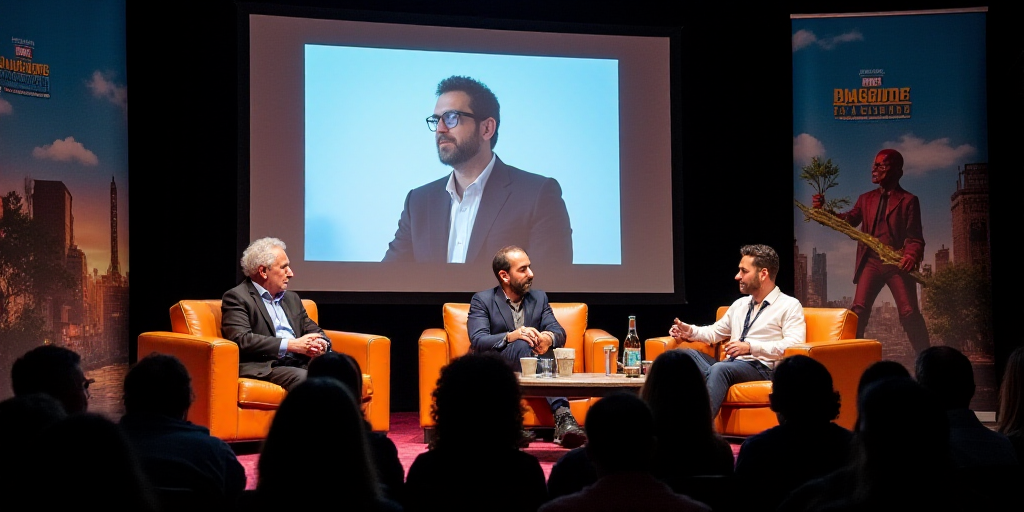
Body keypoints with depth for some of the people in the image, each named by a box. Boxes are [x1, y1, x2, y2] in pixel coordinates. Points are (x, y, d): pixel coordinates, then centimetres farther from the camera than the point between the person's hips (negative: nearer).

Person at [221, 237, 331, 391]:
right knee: (303, 378, -37)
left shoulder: (292, 298, 27)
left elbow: (315, 331, 28)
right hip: (264, 367, -6)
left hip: (300, 364, 6)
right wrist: (292, 345, -13)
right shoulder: (236, 297, 2)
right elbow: (241, 339, -12)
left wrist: (321, 344, 0)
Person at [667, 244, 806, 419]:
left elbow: (794, 345, -13)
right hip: (730, 365, 7)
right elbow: (715, 332, 32)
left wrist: (750, 347, -20)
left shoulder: (789, 306, 1)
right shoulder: (739, 305, 24)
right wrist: (691, 331, 10)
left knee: (719, 369, -37)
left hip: (761, 368, -7)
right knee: (686, 354, -16)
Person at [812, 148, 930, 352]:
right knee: (859, 310, -8)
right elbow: (849, 220, 6)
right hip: (871, 261, 4)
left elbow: (915, 236, -1)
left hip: (898, 263, -4)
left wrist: (911, 256, -22)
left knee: (909, 313, -12)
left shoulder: (908, 200, 6)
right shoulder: (866, 199, 19)